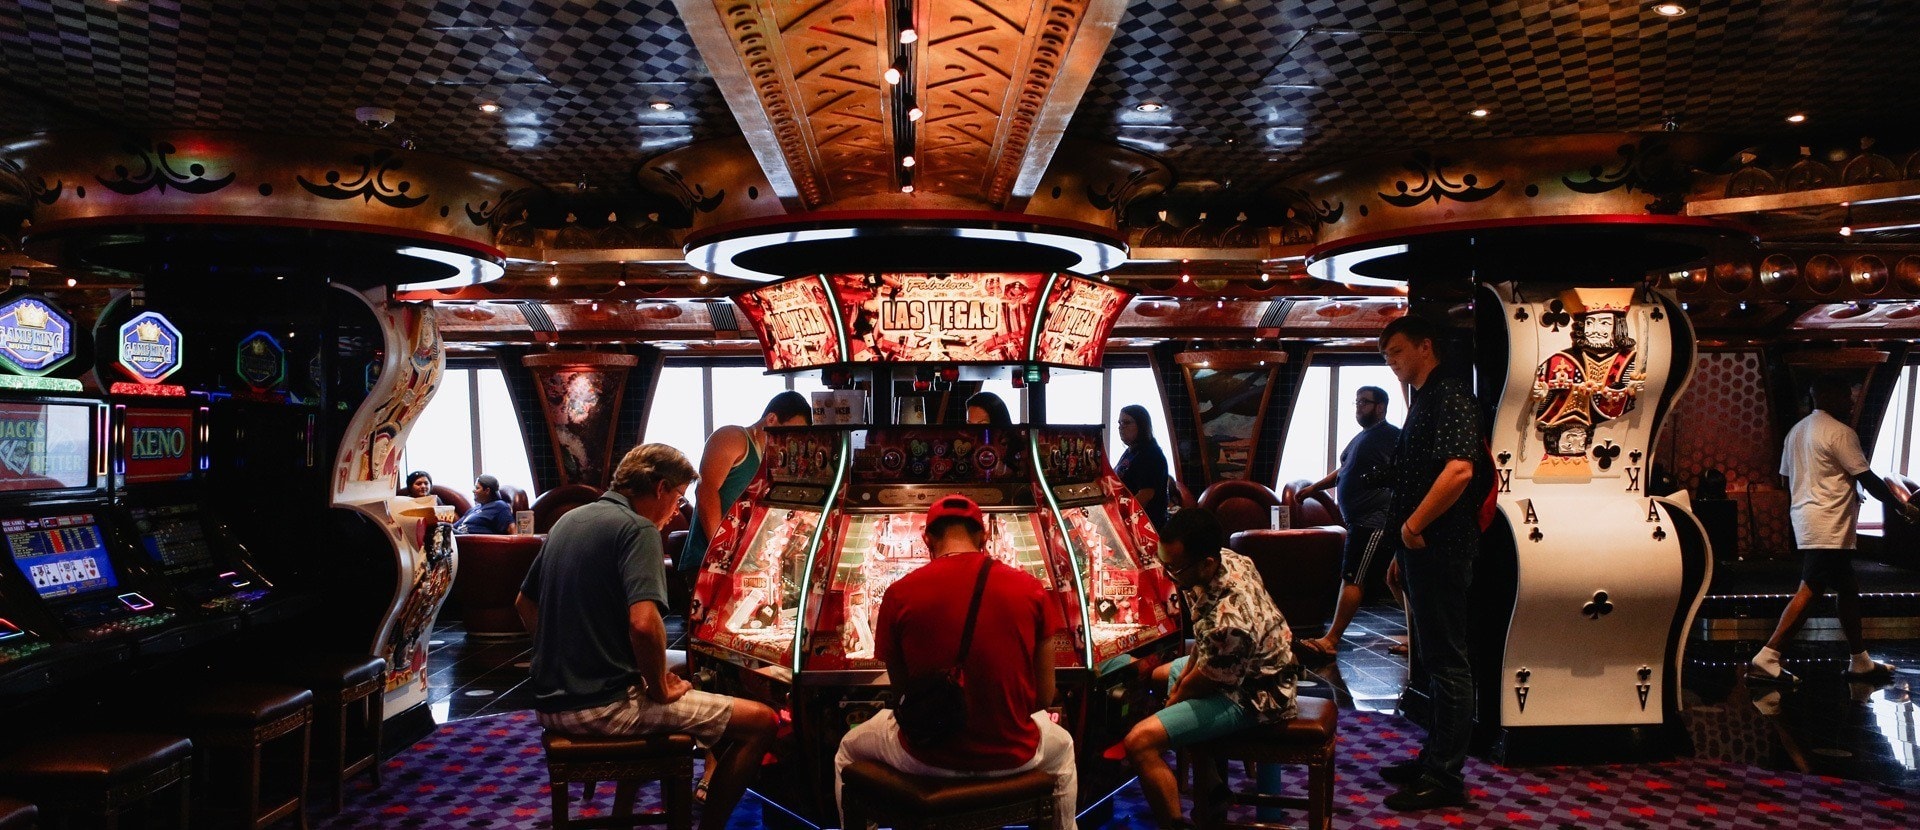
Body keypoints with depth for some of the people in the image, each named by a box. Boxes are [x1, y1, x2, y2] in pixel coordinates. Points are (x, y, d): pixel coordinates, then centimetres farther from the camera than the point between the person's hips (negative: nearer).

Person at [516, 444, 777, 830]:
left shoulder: (567, 521, 11)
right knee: (760, 722, -3)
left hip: (550, 702, 9)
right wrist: (660, 690, -13)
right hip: (603, 705, -9)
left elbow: (525, 604, 21)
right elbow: (643, 624, -28)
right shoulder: (637, 530, -14)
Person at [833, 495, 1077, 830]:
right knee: (1062, 748, 39)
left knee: (849, 749, 33)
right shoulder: (1030, 590, -8)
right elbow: (1044, 696, 0)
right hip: (1012, 755, 1)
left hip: (928, 756, -1)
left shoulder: (900, 594, -11)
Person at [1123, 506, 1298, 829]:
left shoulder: (1229, 621, -37)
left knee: (1140, 741, -22)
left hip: (1249, 697, -10)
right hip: (1257, 670, 10)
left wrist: (1176, 698, -1)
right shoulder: (1227, 559, -11)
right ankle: (1211, 785, 36)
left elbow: (1204, 683, -19)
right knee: (1158, 675, 31)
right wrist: (1188, 669, 4)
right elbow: (1205, 634, 8)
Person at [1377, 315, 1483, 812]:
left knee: (1447, 663, -3)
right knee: (1433, 659, 17)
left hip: (1440, 550, -11)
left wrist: (1413, 526, -20)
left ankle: (1445, 778, 4)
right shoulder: (1423, 402, 18)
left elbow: (1459, 471, -28)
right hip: (1422, 550, 11)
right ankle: (1435, 758, 28)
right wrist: (1404, 550, 21)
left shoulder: (1450, 398, -13)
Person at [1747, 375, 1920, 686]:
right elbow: (1867, 478, -8)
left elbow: (1787, 477, 19)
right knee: (1809, 591, -10)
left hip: (1804, 518, 10)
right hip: (1828, 526, -10)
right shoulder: (1840, 432, -10)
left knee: (1847, 588, 16)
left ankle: (1860, 662, 23)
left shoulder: (1797, 430, 16)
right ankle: (1766, 659, -14)